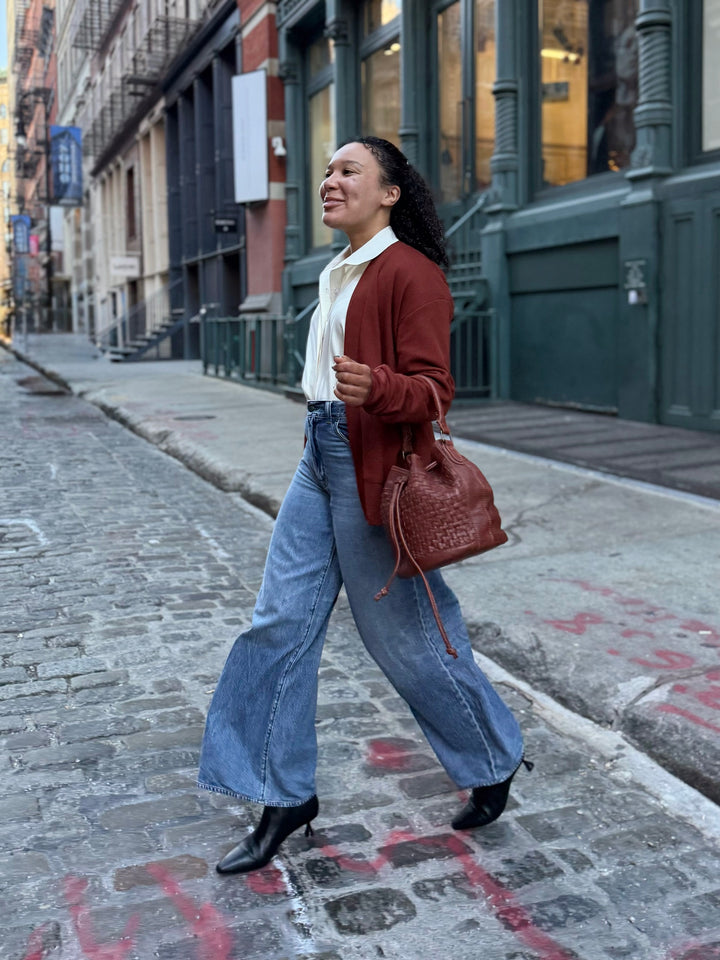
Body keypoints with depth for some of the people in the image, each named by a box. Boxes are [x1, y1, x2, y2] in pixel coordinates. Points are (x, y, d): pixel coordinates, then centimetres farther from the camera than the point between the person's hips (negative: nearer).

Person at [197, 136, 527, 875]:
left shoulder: (411, 273, -12)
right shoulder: (338, 275, 15)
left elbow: (433, 390, -18)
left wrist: (372, 386, -37)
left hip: (374, 470, -9)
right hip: (320, 458, 9)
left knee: (405, 634, 3)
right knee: (281, 622, 5)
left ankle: (496, 761, 28)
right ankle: (285, 797, 18)